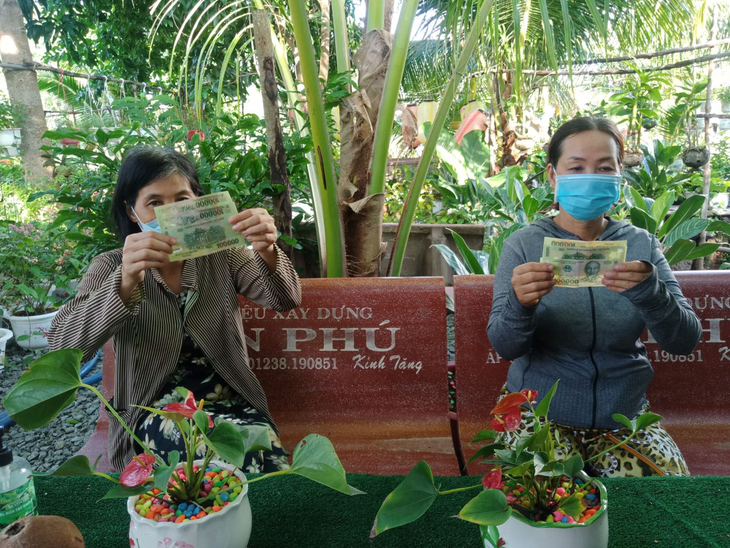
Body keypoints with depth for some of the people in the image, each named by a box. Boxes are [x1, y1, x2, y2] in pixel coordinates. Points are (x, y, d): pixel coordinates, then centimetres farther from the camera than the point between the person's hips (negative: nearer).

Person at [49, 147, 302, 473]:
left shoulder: (220, 253, 1)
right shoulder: (111, 268, -4)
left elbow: (285, 300, -12)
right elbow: (64, 348, -20)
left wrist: (268, 254, -34)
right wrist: (126, 282, -38)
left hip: (230, 400, 3)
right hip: (154, 410, -2)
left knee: (269, 458, -28)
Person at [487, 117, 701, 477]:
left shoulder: (641, 245, 1)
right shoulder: (524, 244, -6)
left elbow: (685, 341, -8)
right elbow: (504, 346, -13)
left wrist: (649, 292, -29)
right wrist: (519, 305, -36)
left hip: (624, 416, 3)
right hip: (540, 414, -2)